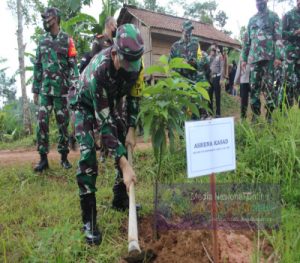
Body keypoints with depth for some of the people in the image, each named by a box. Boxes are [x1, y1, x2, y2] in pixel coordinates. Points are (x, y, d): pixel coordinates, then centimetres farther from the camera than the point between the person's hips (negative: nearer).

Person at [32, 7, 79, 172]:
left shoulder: (67, 40, 2)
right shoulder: (42, 41, 13)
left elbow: (73, 66, -2)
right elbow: (37, 66, 15)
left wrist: (73, 87, -12)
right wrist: (35, 89, 11)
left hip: (62, 89, -3)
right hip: (45, 89, 3)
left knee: (63, 124, 3)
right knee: (42, 122, -5)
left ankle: (64, 157, 14)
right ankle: (43, 158, 1)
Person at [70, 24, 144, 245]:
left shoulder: (134, 61, -23)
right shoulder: (99, 71, -42)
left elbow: (133, 96, -7)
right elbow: (104, 123, -42)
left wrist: (131, 130, -14)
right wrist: (124, 165, -45)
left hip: (110, 103, 6)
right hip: (87, 106, -6)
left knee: (126, 147, 1)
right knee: (88, 155, -21)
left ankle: (120, 200, 19)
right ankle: (89, 220, -13)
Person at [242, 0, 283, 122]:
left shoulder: (273, 16, 6)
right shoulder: (251, 19, 20)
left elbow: (278, 37, -3)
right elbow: (247, 40, 21)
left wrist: (278, 56, -14)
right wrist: (244, 58, 14)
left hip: (269, 56, -4)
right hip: (254, 57, 4)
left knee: (268, 86, -5)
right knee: (254, 87, 1)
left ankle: (269, 115, 0)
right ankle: (255, 114, 6)